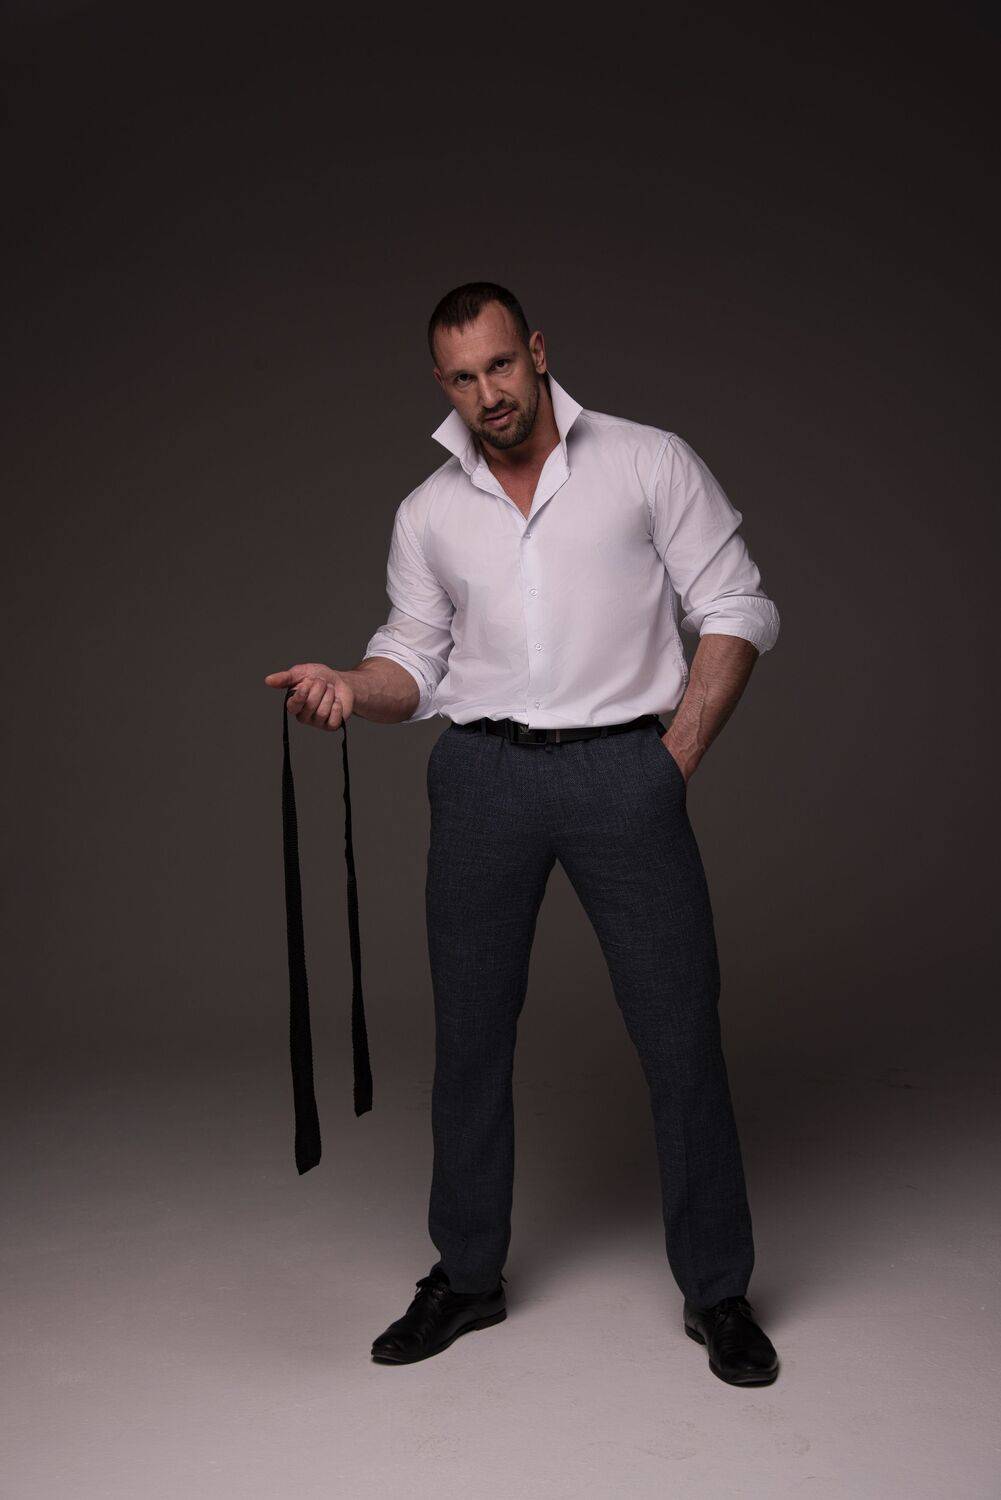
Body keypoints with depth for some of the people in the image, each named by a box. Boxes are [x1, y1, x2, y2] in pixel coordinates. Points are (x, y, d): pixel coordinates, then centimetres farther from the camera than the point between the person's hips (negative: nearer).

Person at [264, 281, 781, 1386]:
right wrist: (349, 688, -10)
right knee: (469, 1034, 8)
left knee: (680, 1032, -1)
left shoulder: (650, 463, 2)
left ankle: (717, 1291, 16)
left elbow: (737, 611, 1)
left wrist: (677, 756, -6)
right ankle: (467, 1276, 25)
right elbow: (417, 661, 12)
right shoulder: (429, 511, 11)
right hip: (483, 776, 3)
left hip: (624, 768, -3)